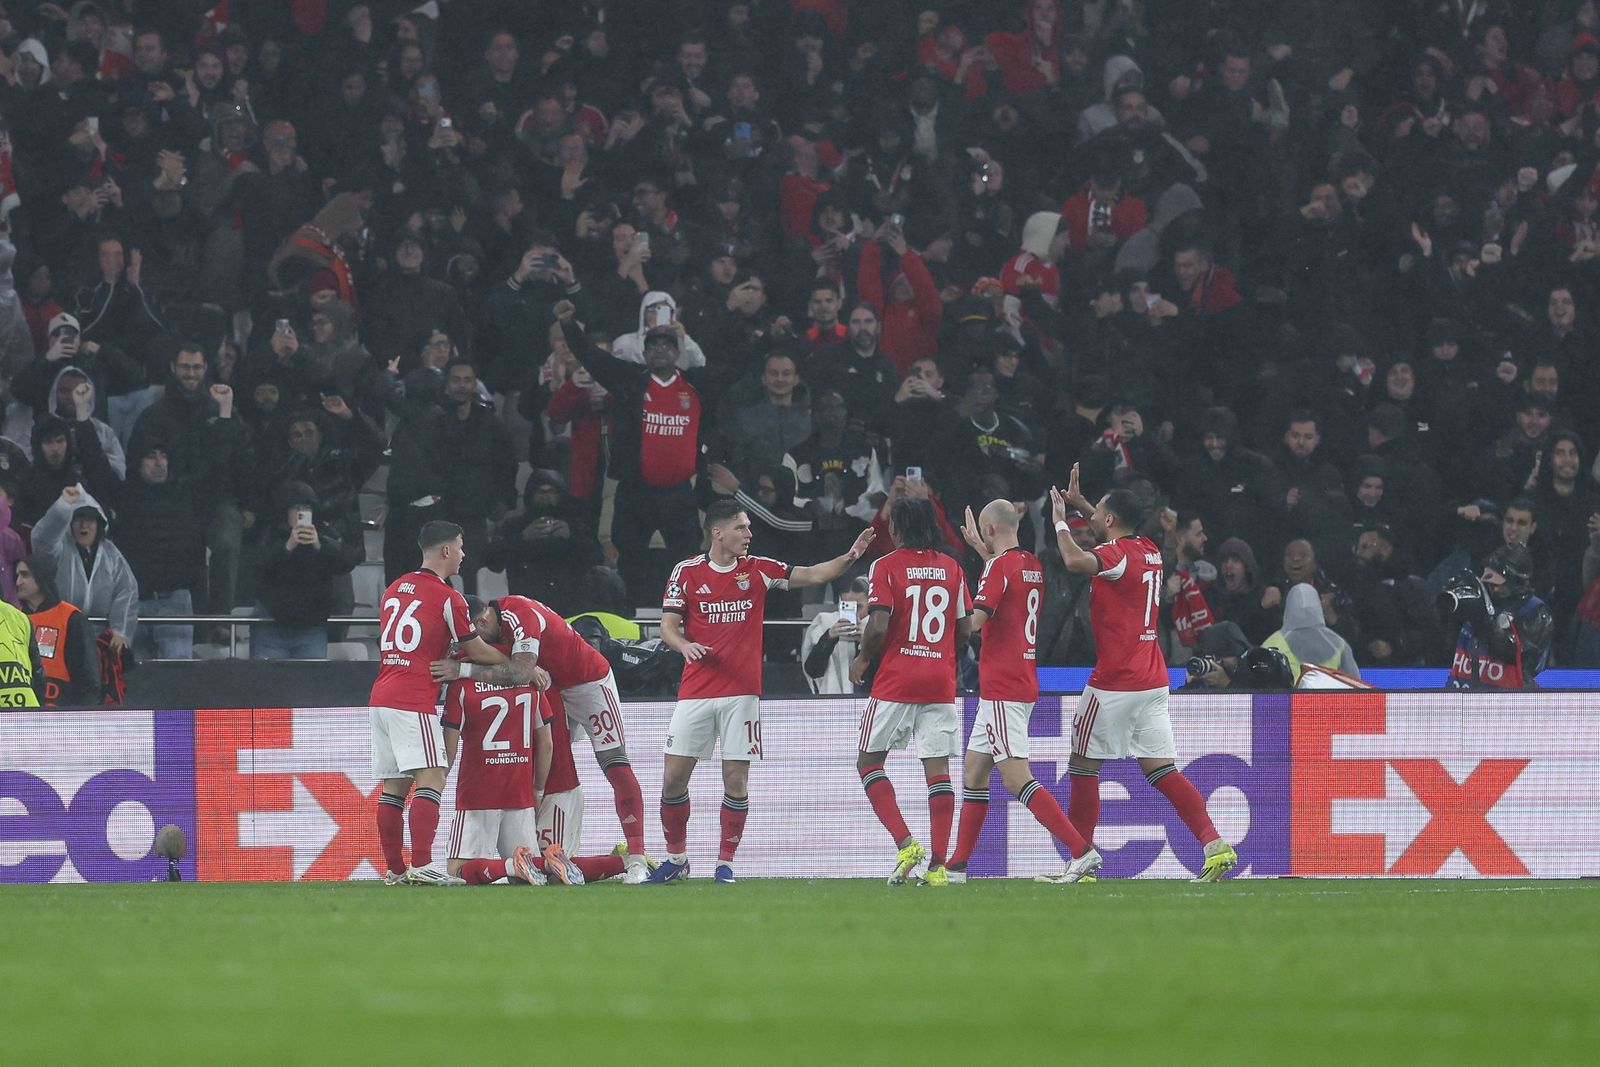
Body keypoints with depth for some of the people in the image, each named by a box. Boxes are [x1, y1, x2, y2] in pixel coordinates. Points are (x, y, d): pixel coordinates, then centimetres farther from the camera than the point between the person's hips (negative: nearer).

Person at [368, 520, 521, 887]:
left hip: (381, 698, 8)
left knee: (393, 785, 10)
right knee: (431, 777, -12)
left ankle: (394, 869, 12)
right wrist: (524, 670, 19)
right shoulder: (447, 598, -5)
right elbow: (478, 652, 5)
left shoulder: (394, 589, 17)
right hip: (413, 701, -8)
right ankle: (422, 866, -23)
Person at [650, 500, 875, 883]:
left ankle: (726, 862, 6)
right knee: (674, 777, -2)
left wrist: (850, 556, -12)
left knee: (736, 779, -4)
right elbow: (668, 625, 1)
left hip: (742, 693, 0)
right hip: (695, 693, 0)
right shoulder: (687, 572, 2)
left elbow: (813, 575, 4)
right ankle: (676, 858, 14)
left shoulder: (757, 570, 6)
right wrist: (685, 645, -20)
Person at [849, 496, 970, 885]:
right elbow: (964, 629, 11)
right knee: (937, 768, 2)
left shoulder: (886, 566, -6)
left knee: (869, 762, 7)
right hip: (941, 683, 4)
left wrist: (863, 659, 4)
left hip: (896, 678, -4)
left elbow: (878, 626, -14)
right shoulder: (951, 568, 8)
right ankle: (938, 862, -5)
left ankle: (904, 842, -9)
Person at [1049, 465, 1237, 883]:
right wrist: (1079, 503, 34)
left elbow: (1074, 560, -34)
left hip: (1114, 682, -8)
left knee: (1084, 765, 6)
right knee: (1161, 771, 4)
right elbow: (1117, 534, 35)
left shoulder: (1117, 554, -14)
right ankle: (1214, 844, -11)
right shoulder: (1150, 551, 11)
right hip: (1153, 680, 8)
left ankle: (1081, 858, 9)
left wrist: (1060, 519, -17)